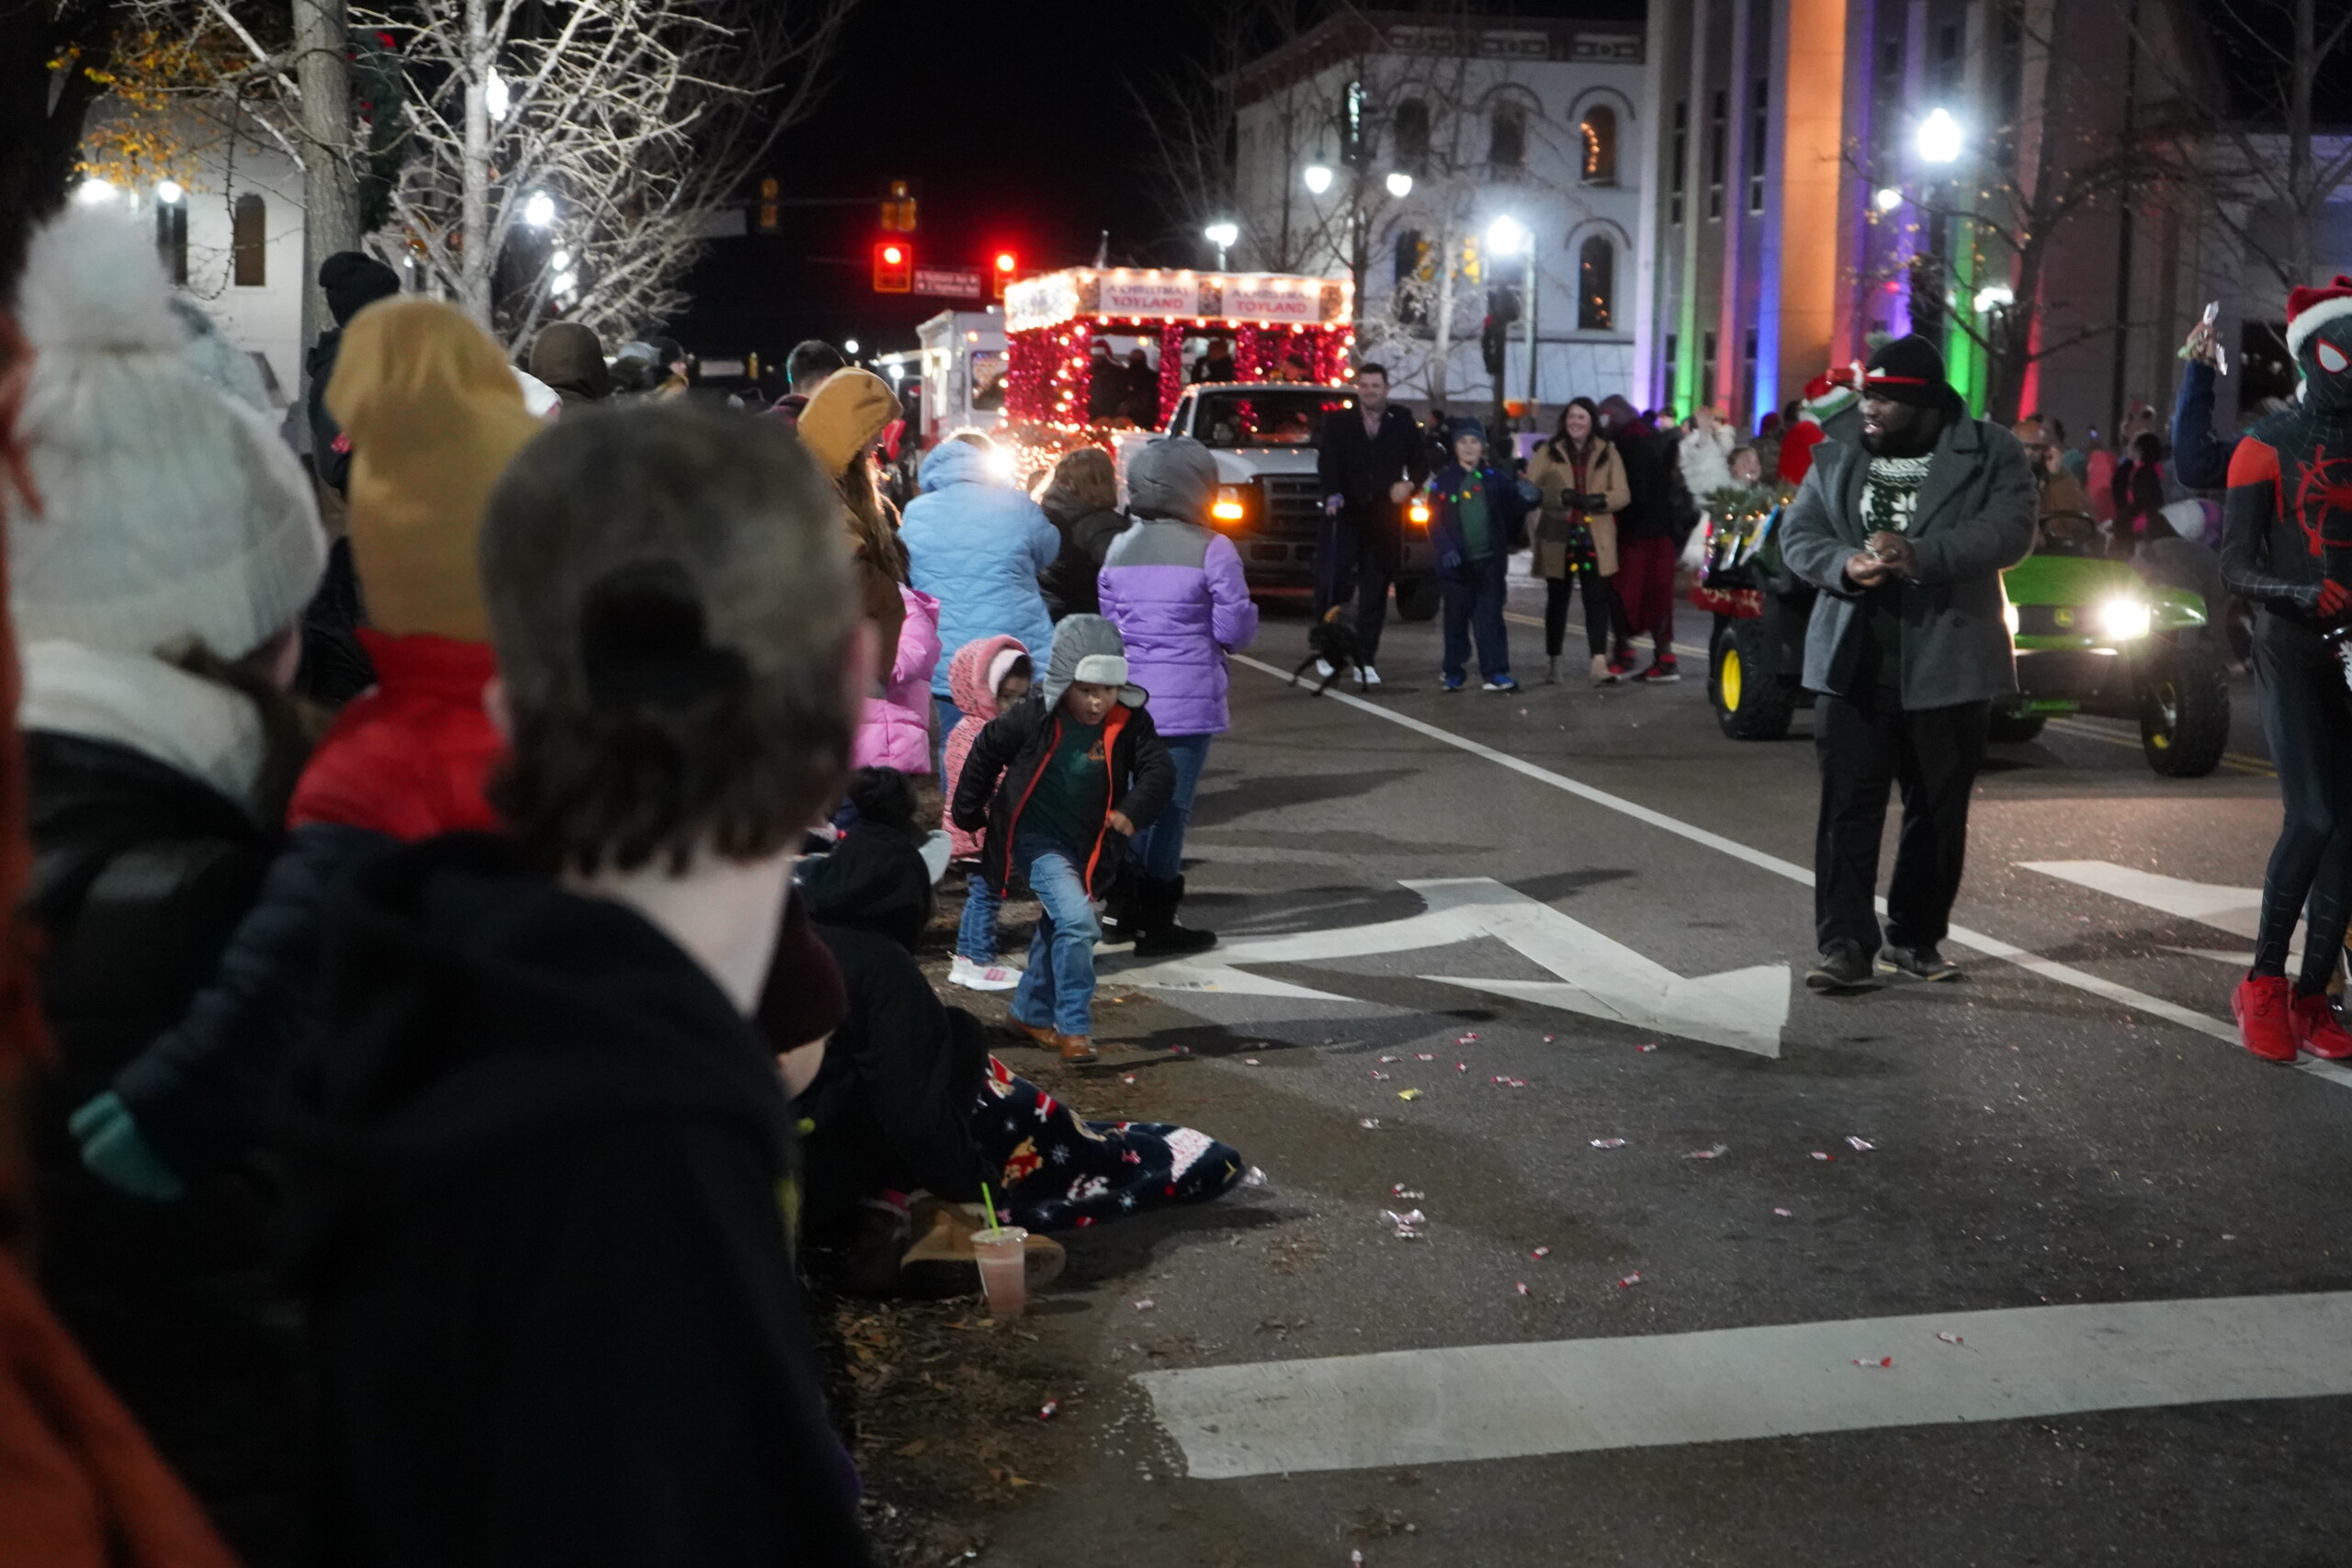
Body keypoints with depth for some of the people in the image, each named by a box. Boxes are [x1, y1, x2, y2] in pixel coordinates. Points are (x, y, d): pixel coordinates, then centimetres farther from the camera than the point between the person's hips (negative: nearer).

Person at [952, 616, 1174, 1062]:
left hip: (1087, 846, 5)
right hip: (1035, 838, -5)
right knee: (1077, 920, -22)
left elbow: (1159, 770, -16)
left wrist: (1132, 810, -34)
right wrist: (969, 814, 3)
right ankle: (1074, 1028, -12)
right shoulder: (1035, 716, -19)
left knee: (1057, 929, 21)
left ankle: (1031, 1013, 42)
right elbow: (986, 752, -5)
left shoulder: (1129, 722, -13)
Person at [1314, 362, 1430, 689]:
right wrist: (1332, 494, -25)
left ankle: (1365, 660, 10)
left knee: (1375, 593, 4)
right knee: (1332, 581, -14)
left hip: (1385, 519, 2)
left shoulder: (1403, 423, 10)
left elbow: (1421, 462, 14)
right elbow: (1327, 461, -7)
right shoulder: (1337, 421, 6)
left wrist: (1410, 484, -8)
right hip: (1345, 515, -2)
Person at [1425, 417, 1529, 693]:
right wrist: (1446, 549, -14)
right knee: (1457, 616, 7)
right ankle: (1453, 671, 18)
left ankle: (1495, 672, -1)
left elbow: (1512, 513, 9)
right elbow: (1435, 520, -3)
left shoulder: (1495, 478, 6)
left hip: (1490, 560, 0)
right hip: (1458, 561, 0)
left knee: (1490, 616, -1)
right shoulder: (1444, 480, 2)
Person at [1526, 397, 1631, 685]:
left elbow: (1622, 494, 3)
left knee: (1597, 599, -10)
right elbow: (1530, 489, -4)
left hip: (1595, 537, 0)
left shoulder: (1608, 453, 10)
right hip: (1558, 536, 0)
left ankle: (1599, 662, -17)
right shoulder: (1548, 452, 8)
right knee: (1557, 599, 8)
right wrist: (1563, 497, -20)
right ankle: (1552, 660, 20)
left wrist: (1599, 500, -18)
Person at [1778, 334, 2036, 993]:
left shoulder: (1990, 454, 0)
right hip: (1854, 661, 1)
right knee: (1848, 805, -5)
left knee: (1939, 810, 8)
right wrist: (1843, 564, -15)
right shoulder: (1837, 457, 11)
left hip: (1947, 662, -1)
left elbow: (2010, 532, -13)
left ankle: (1915, 939, 21)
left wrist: (1921, 554, -26)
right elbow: (1797, 532, 7)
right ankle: (1845, 945, -5)